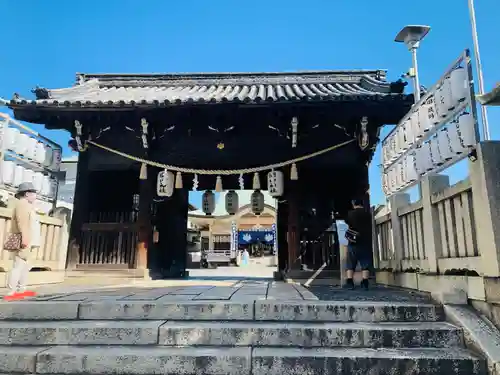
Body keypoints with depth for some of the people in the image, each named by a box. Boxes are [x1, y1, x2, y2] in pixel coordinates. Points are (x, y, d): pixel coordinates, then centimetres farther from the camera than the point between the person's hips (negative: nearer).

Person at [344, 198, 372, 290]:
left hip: (354, 242, -2)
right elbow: (370, 227, 16)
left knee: (350, 264, 3)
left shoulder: (351, 213, -2)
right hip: (366, 242, 2)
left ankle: (349, 283, -4)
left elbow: (347, 222, 16)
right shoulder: (368, 214, 4)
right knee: (365, 264, 3)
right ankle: (365, 283, -3)